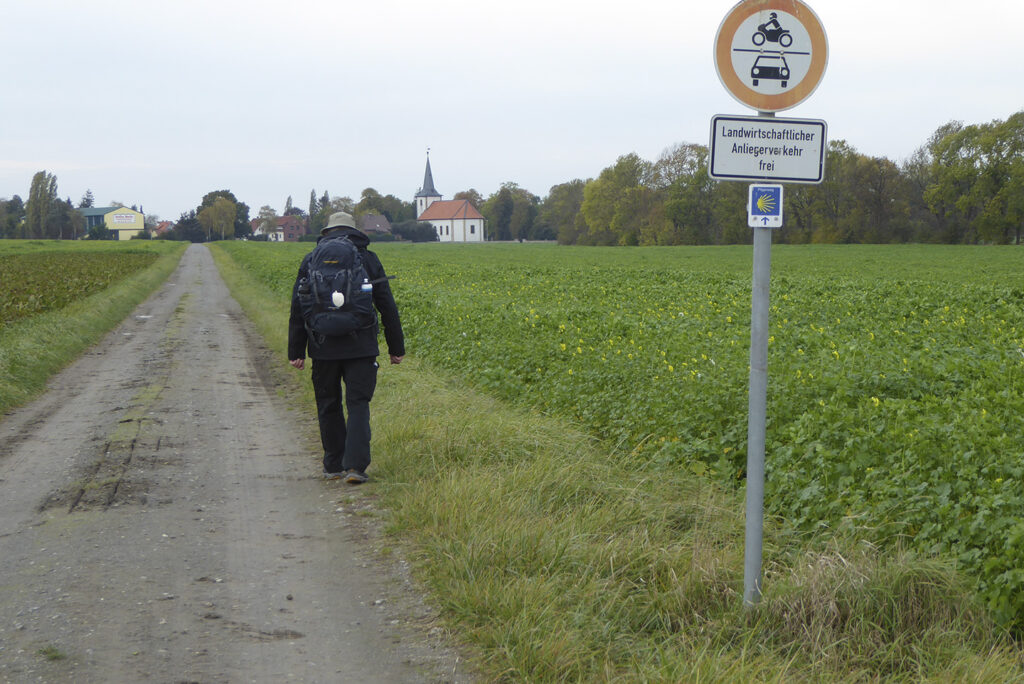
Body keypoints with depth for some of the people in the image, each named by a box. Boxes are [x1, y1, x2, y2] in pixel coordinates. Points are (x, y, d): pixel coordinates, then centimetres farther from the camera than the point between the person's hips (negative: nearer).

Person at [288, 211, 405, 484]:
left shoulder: (311, 261, 4)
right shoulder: (368, 259, 3)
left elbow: (298, 310, 2)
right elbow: (387, 307, 3)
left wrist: (296, 352, 5)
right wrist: (396, 347, 10)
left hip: (323, 348, 1)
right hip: (360, 346, -1)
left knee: (328, 405, 13)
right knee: (358, 405, 0)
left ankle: (334, 466, 21)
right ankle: (355, 466, -12)